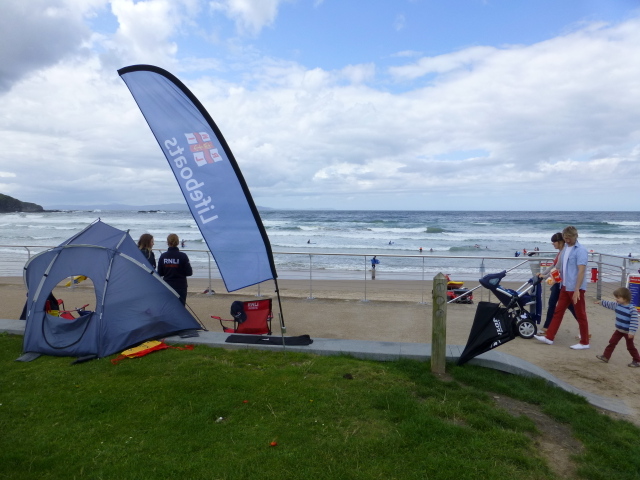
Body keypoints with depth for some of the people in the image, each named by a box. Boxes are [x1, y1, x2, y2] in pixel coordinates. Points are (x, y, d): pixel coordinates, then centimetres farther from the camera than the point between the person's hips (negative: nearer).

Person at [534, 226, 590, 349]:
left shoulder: (580, 250, -15)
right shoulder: (565, 248, 11)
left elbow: (581, 271, -22)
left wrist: (576, 290, -28)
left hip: (576, 288, -8)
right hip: (565, 287, 8)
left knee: (580, 315, 3)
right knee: (558, 311, 11)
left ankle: (584, 342, 14)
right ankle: (549, 337, 17)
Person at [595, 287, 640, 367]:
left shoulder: (632, 309, -24)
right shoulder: (617, 305, -2)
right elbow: (609, 304, 19)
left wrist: (632, 332, -28)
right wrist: (601, 302, 30)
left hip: (628, 332, -7)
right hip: (619, 330, 7)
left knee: (630, 347, 6)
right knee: (612, 342, 8)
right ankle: (606, 356, 15)